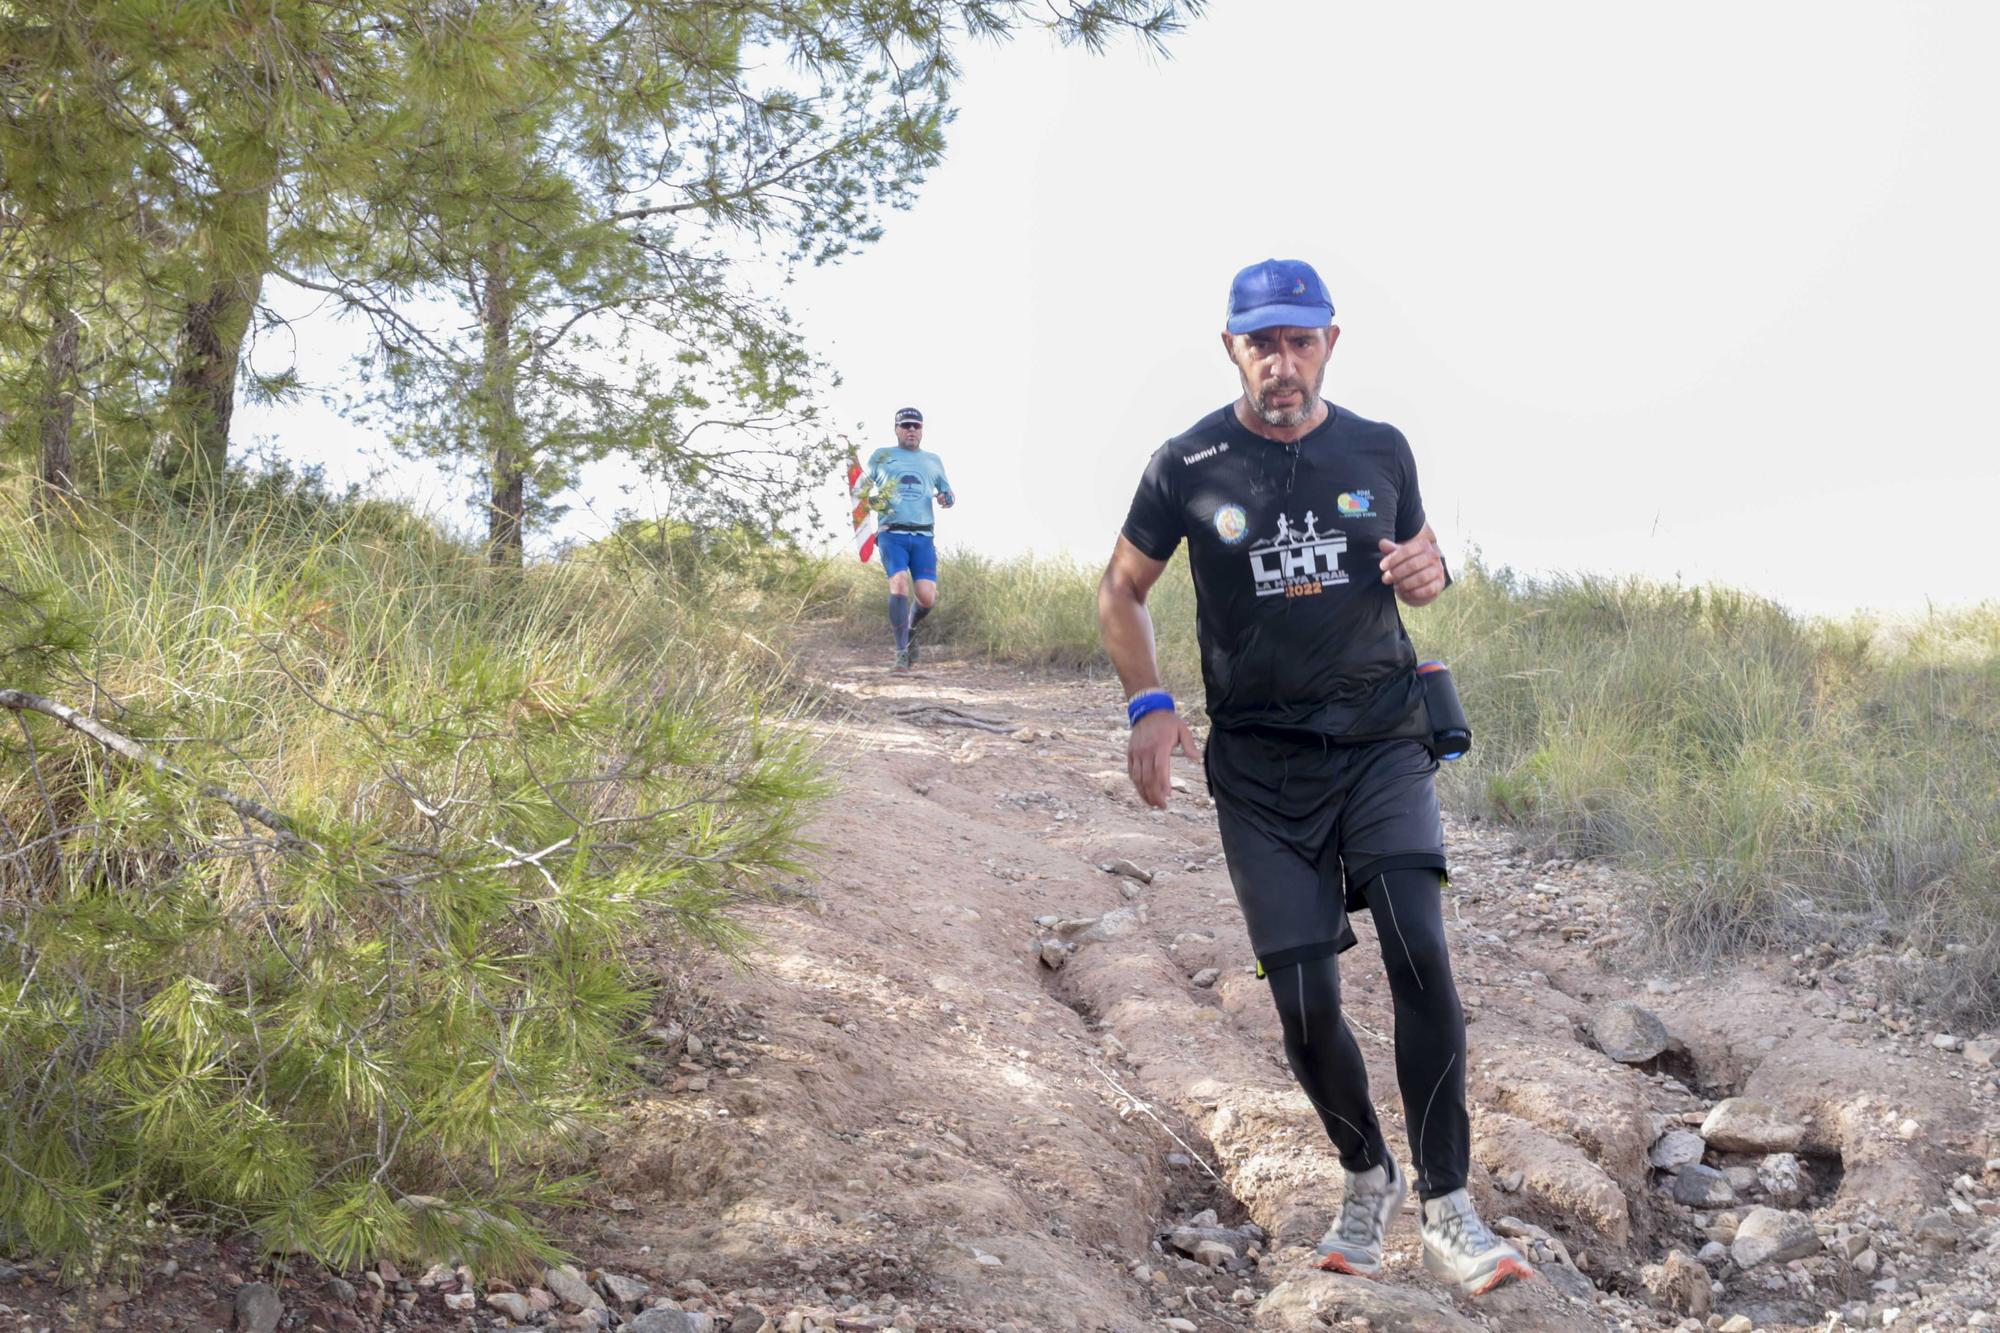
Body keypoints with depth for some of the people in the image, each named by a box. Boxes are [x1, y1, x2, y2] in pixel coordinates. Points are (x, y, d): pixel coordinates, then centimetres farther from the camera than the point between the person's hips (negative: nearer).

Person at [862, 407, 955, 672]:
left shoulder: (933, 460, 19)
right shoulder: (881, 455, 12)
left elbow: (947, 492, 24)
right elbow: (862, 486, 18)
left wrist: (947, 498, -1)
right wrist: (871, 499, -4)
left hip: (923, 537, 2)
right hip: (892, 533, -2)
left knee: (927, 597, -10)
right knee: (900, 584, -24)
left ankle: (908, 628, 24)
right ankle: (902, 651, -18)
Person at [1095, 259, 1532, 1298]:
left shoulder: (1380, 451, 5)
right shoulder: (1188, 466, -1)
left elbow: (1422, 564, 19)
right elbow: (1122, 590, 10)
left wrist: (1425, 573, -6)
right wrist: (1147, 704, -5)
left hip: (1381, 738, 1)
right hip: (1261, 763, 0)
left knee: (1420, 951, -19)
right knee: (1305, 1005, -3)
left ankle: (1444, 1212, -10)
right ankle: (1368, 1176, 24)